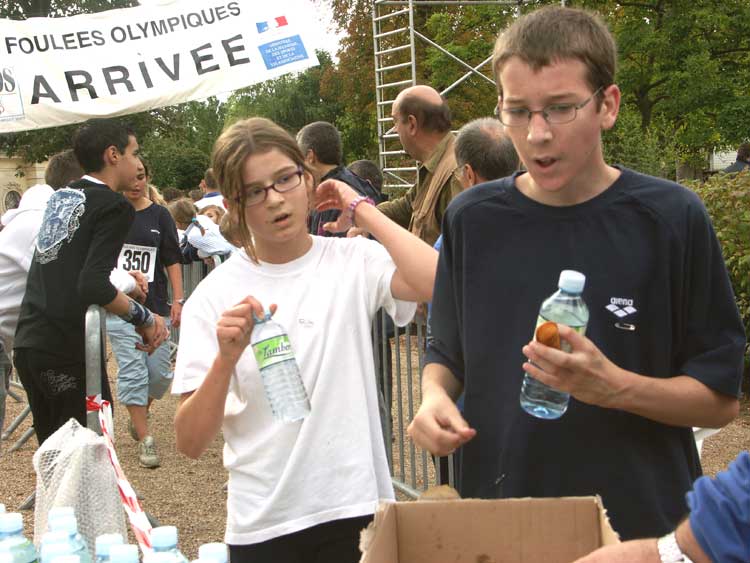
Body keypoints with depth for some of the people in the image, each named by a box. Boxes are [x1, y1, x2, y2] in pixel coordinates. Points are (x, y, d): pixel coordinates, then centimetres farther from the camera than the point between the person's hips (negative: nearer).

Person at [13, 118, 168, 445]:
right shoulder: (115, 206, -9)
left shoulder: (59, 198, 14)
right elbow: (93, 287, -21)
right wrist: (142, 317, -10)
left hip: (28, 342, 8)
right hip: (68, 350, -8)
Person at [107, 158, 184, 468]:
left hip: (156, 304, 2)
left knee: (160, 372, 3)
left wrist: (178, 300, -2)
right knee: (132, 372, -6)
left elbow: (173, 259, 5)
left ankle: (138, 414, 33)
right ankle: (145, 440, 2)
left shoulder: (160, 215, 5)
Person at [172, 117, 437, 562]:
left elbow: (434, 282, -27)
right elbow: (191, 443, -8)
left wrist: (361, 210, -12)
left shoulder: (352, 261, -5)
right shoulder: (215, 296, -4)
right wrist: (226, 358, -25)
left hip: (356, 506, 0)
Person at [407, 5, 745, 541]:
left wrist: (617, 387, -23)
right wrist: (434, 396, -12)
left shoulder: (672, 218, -10)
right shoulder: (472, 219, -3)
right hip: (497, 514, 2)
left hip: (642, 519, -2)